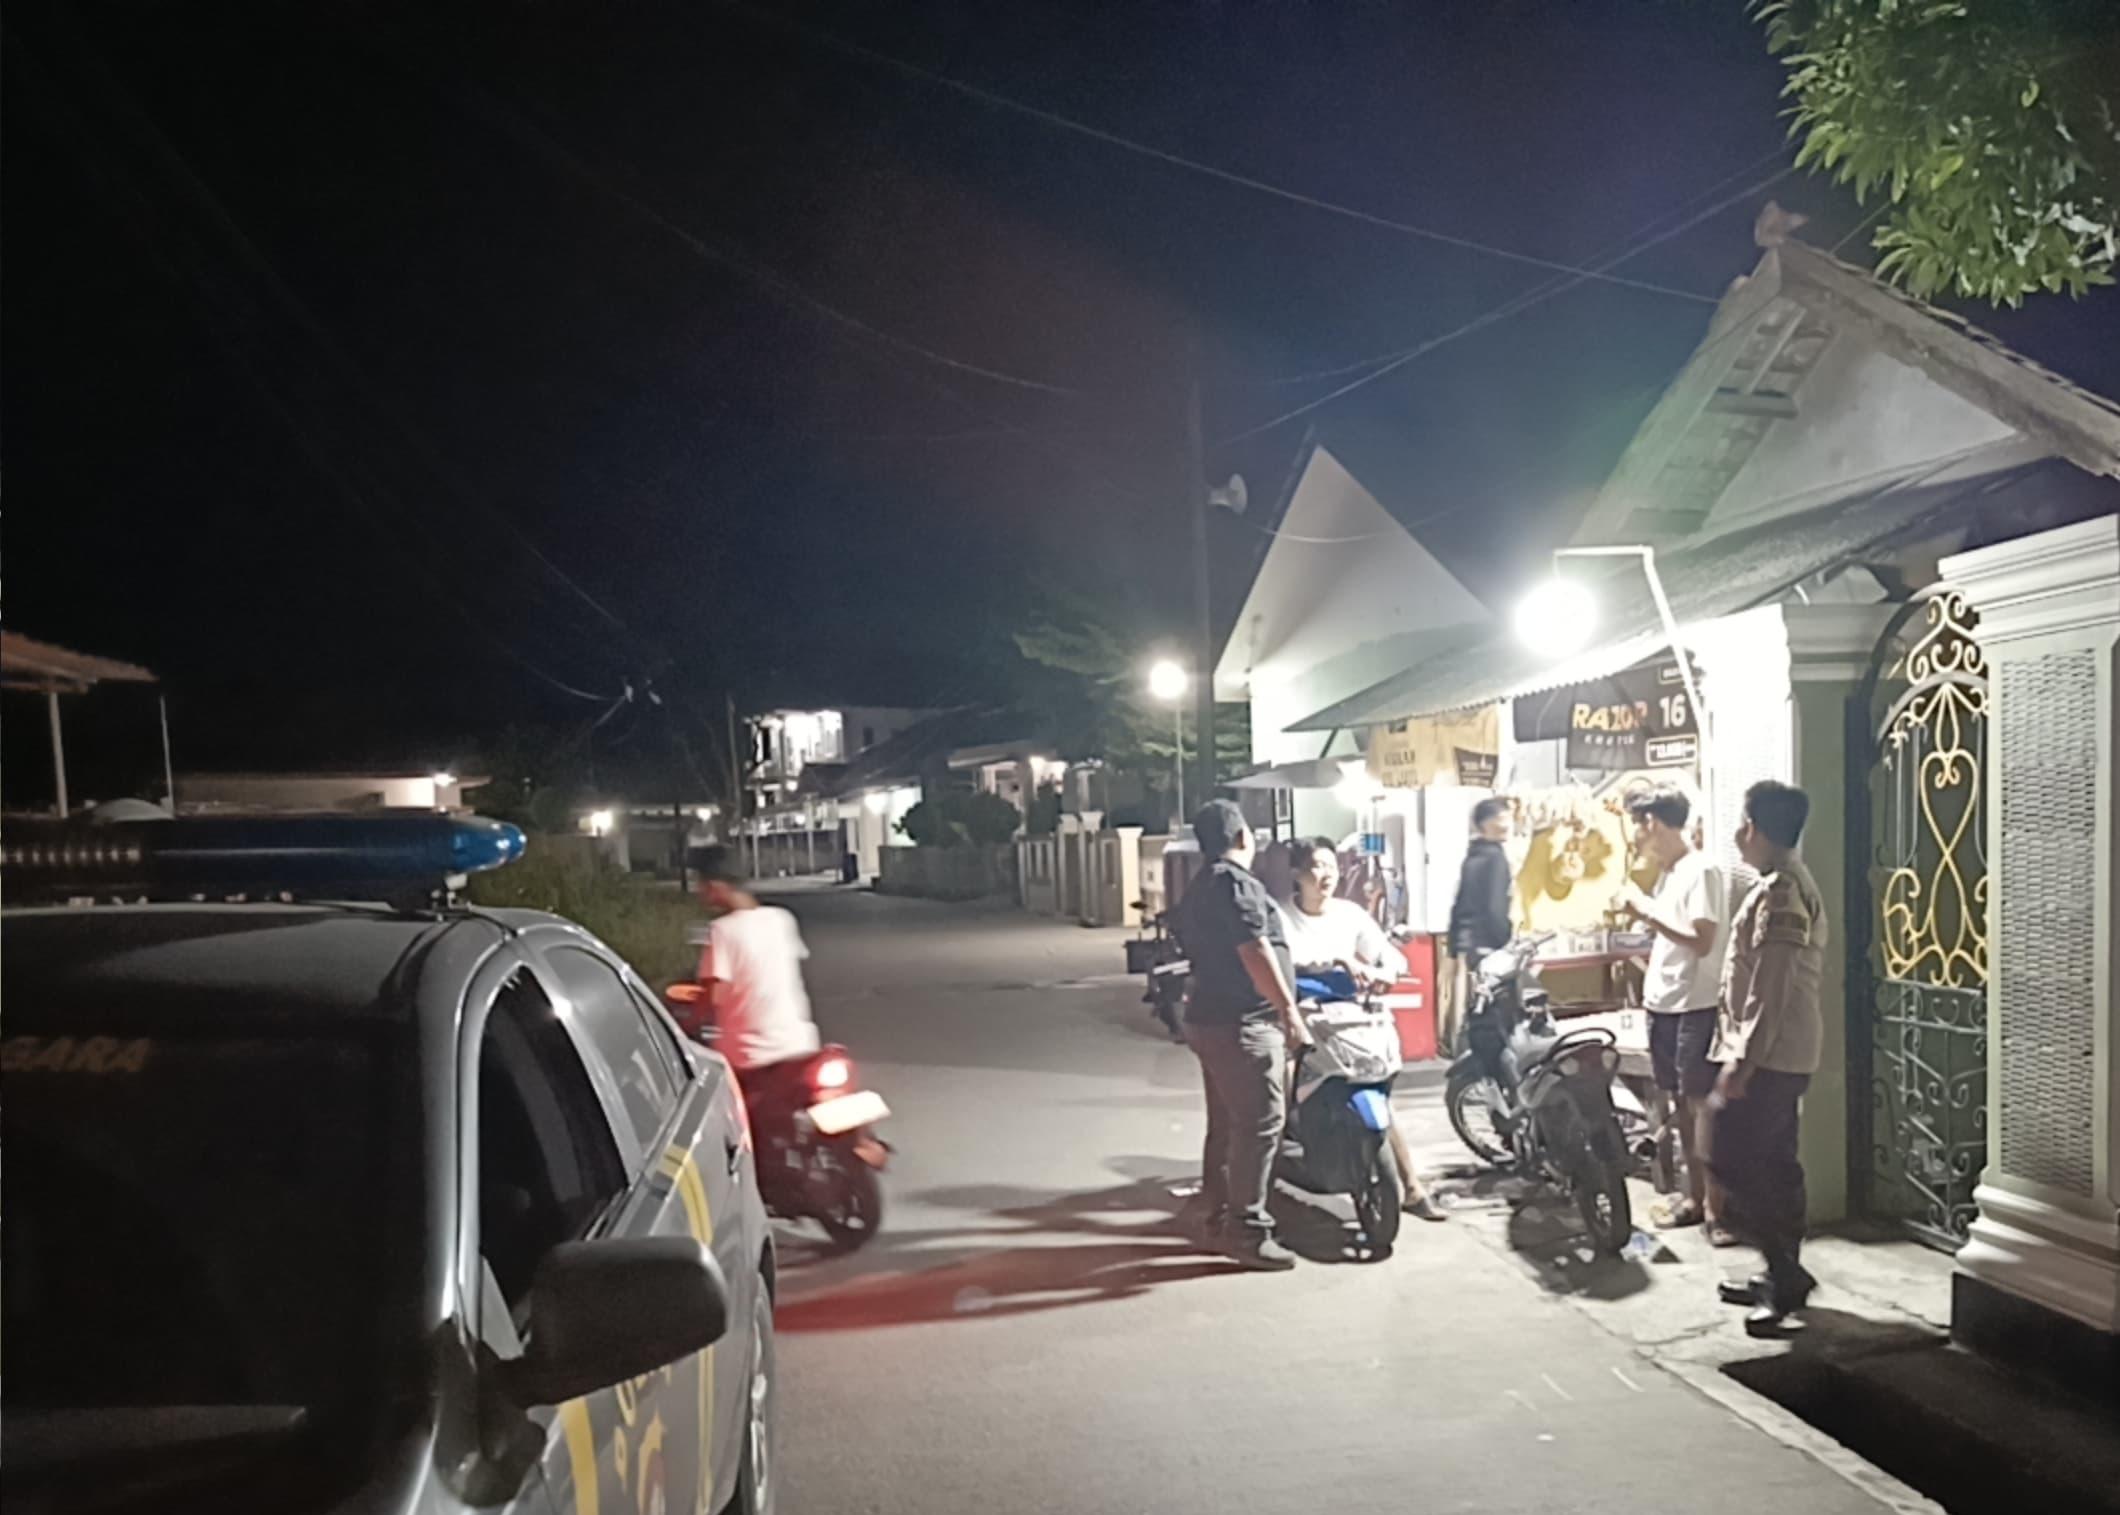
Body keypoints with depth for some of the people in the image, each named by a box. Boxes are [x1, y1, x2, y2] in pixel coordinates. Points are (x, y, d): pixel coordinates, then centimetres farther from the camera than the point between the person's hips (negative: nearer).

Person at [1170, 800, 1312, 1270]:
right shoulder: (1235, 883, -14)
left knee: (1225, 1124, 15)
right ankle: (1246, 1231, -8)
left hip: (1211, 1017, 10)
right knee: (1260, 1125, -9)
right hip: (1243, 1024, -10)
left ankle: (1217, 1217, 21)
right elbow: (1256, 953, -21)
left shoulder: (1196, 890, 18)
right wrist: (1289, 1011, -20)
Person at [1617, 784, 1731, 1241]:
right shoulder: (1666, 872, 14)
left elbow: (1701, 941, -22)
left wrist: (1649, 913, -20)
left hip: (1695, 1005, -9)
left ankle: (1716, 1206, -2)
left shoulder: (1700, 871, -14)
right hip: (1663, 1002, 9)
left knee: (1702, 1102, -7)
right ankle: (1694, 1197, 20)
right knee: (1680, 1101, 13)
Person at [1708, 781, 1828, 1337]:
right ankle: (1782, 1276, 20)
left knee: (1732, 1160, -8)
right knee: (1772, 1164, 14)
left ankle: (1787, 1275, -5)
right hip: (1784, 1054, 10)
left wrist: (1742, 1060, -22)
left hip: (1767, 1054, -10)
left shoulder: (1779, 891, -18)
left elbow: (1770, 990, -23)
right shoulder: (1789, 882, 15)